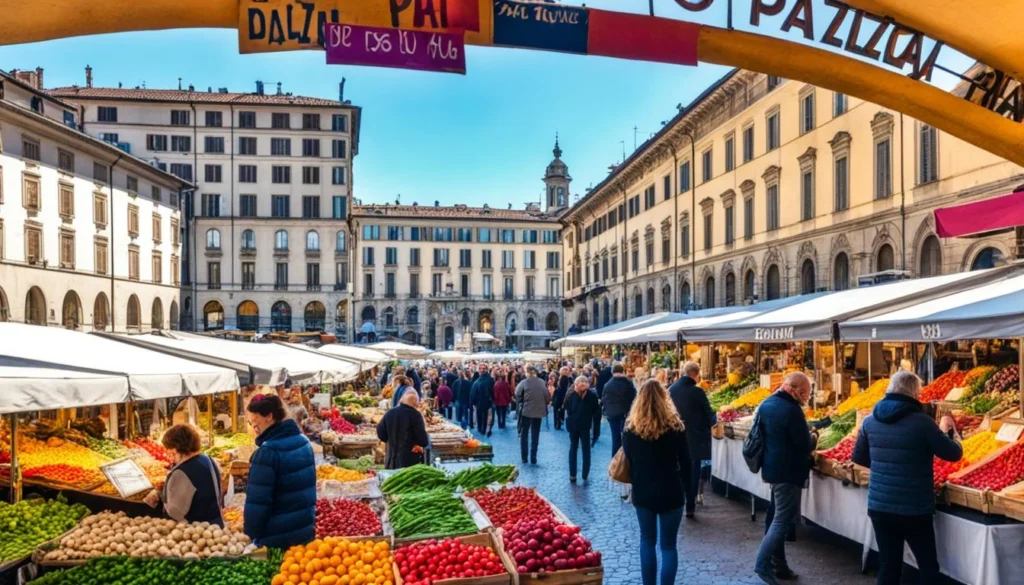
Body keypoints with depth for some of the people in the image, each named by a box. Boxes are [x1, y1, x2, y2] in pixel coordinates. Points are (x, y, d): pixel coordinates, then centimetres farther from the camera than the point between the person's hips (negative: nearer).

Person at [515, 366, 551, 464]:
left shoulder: (523, 383, -8)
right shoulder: (542, 382, -2)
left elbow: (517, 396, -9)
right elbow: (547, 396, -1)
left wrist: (520, 404, 9)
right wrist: (544, 405, 15)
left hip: (526, 411, -2)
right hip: (539, 411, 2)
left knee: (524, 434, 12)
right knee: (535, 435, 13)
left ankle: (524, 458, 11)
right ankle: (533, 458, 13)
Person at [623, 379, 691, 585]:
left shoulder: (631, 428, -6)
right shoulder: (674, 426, -10)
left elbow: (628, 462, 2)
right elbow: (685, 463, -4)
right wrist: (684, 487, 9)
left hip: (642, 492, 2)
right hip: (670, 492, -2)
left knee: (647, 541, 17)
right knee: (668, 545, 8)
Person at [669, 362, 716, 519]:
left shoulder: (671, 390, -2)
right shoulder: (697, 391, -16)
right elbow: (709, 414, -8)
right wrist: (712, 422, 13)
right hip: (695, 438, -4)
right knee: (693, 472, 7)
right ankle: (690, 506, 10)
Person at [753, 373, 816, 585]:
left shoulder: (766, 404, 8)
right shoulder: (791, 409, -21)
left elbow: (759, 435, 17)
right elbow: (805, 445, -17)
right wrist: (813, 439, 3)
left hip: (772, 467, 9)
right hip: (787, 471, -9)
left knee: (780, 516, 17)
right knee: (784, 519, -3)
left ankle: (777, 564, 22)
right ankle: (764, 564, -5)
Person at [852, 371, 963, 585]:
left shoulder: (870, 420, 0)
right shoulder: (922, 422, -15)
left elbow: (858, 457, 12)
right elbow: (954, 454, -2)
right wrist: (947, 432, 16)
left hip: (879, 507, 4)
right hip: (914, 510, -4)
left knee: (888, 566, 12)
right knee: (928, 567, 11)